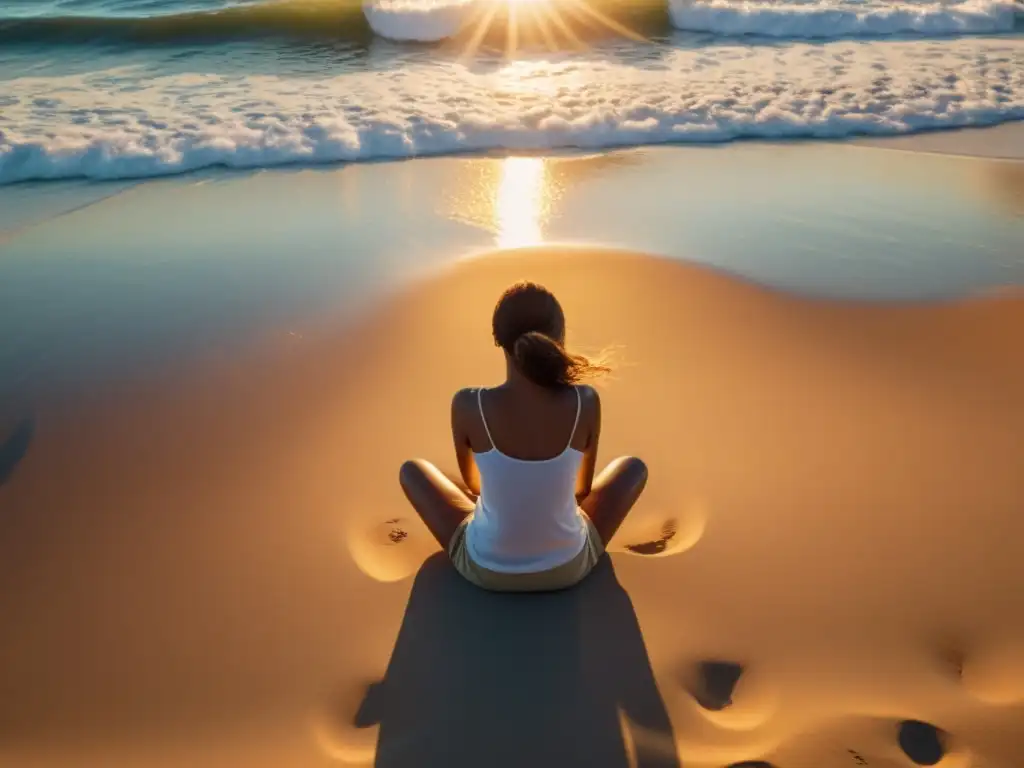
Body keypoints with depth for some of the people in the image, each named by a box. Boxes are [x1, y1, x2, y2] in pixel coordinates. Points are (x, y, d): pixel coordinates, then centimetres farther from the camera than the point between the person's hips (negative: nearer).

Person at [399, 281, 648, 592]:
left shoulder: (467, 405, -22)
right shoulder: (586, 402, -20)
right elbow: (583, 486, 0)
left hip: (486, 567, 0)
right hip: (568, 565, 1)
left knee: (411, 470, 23)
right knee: (634, 466, 24)